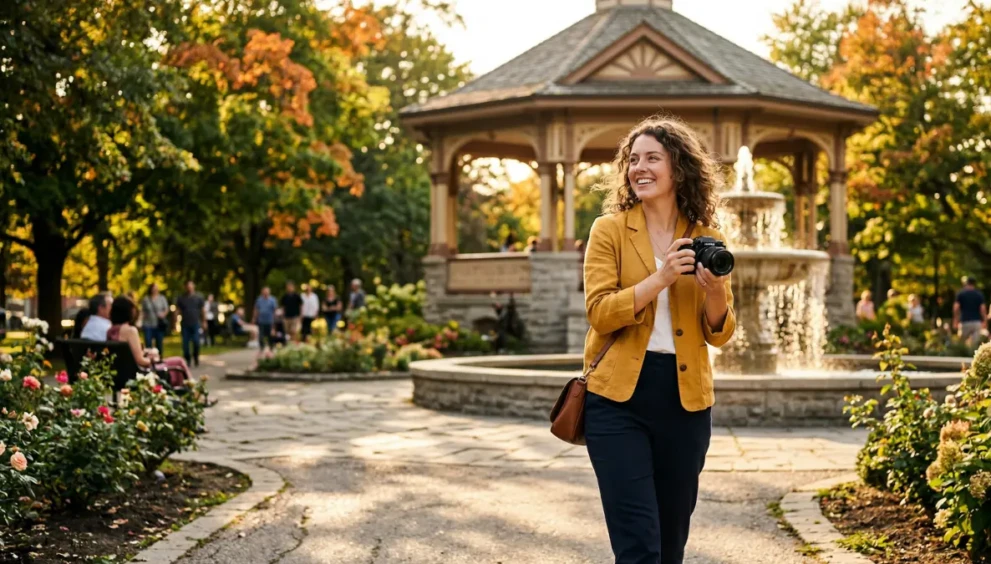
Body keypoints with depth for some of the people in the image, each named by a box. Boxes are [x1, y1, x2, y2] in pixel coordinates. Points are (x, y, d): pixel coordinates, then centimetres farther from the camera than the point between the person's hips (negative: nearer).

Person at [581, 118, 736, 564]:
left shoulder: (707, 238, 7)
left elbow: (720, 334, 6)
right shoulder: (609, 230, 0)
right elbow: (599, 314, -11)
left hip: (685, 399, 3)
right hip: (619, 396, -3)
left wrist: (715, 290, -14)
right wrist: (660, 278, -21)